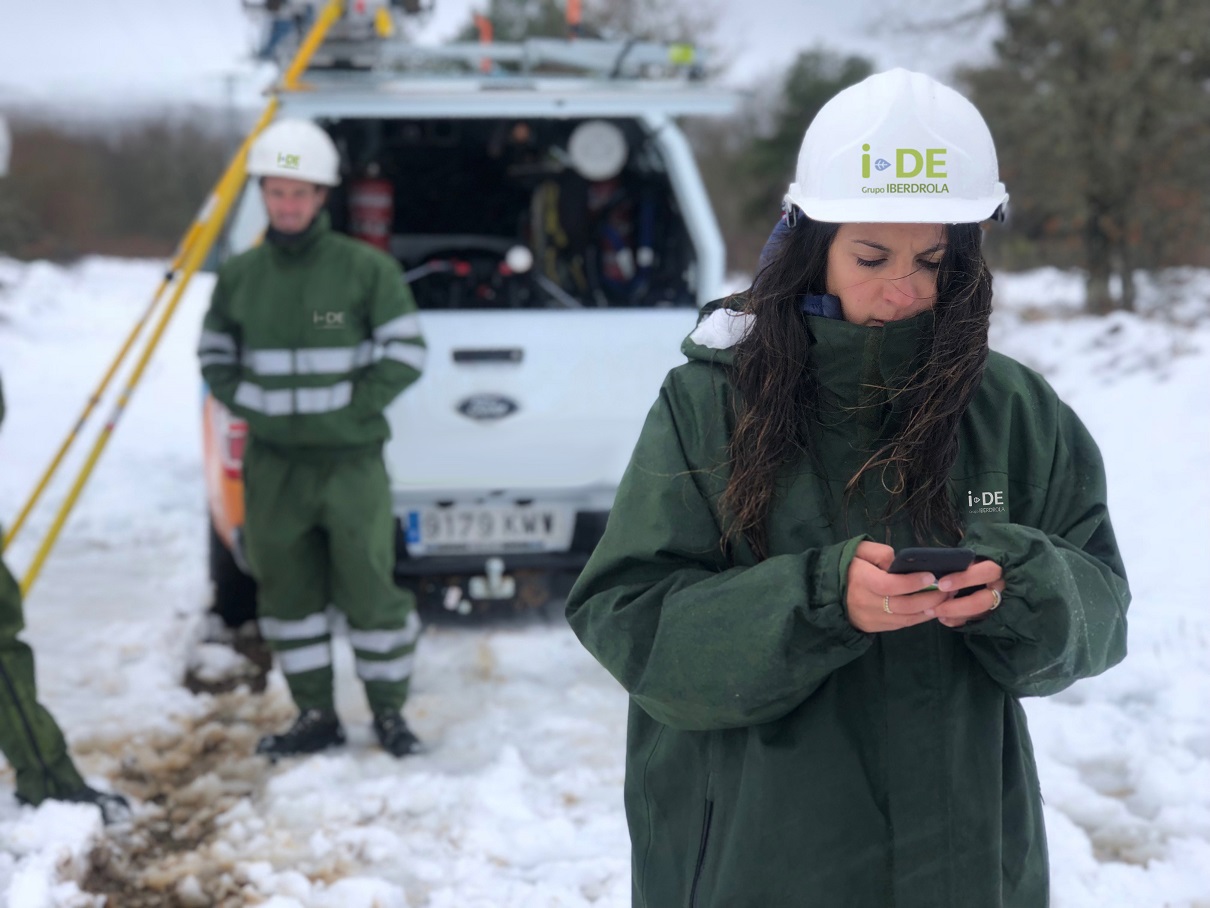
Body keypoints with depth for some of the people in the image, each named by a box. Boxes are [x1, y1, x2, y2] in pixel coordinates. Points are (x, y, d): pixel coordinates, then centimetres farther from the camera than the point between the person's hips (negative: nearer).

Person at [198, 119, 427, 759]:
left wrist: (349, 407, -10)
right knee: (286, 589, 9)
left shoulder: (365, 268, -6)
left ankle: (389, 712, 15)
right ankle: (315, 716, 21)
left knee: (369, 586, -1)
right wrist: (253, 406, 1)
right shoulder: (239, 276, 5)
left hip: (351, 460, -4)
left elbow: (405, 353, -3)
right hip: (272, 465, 4)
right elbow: (214, 357, 16)